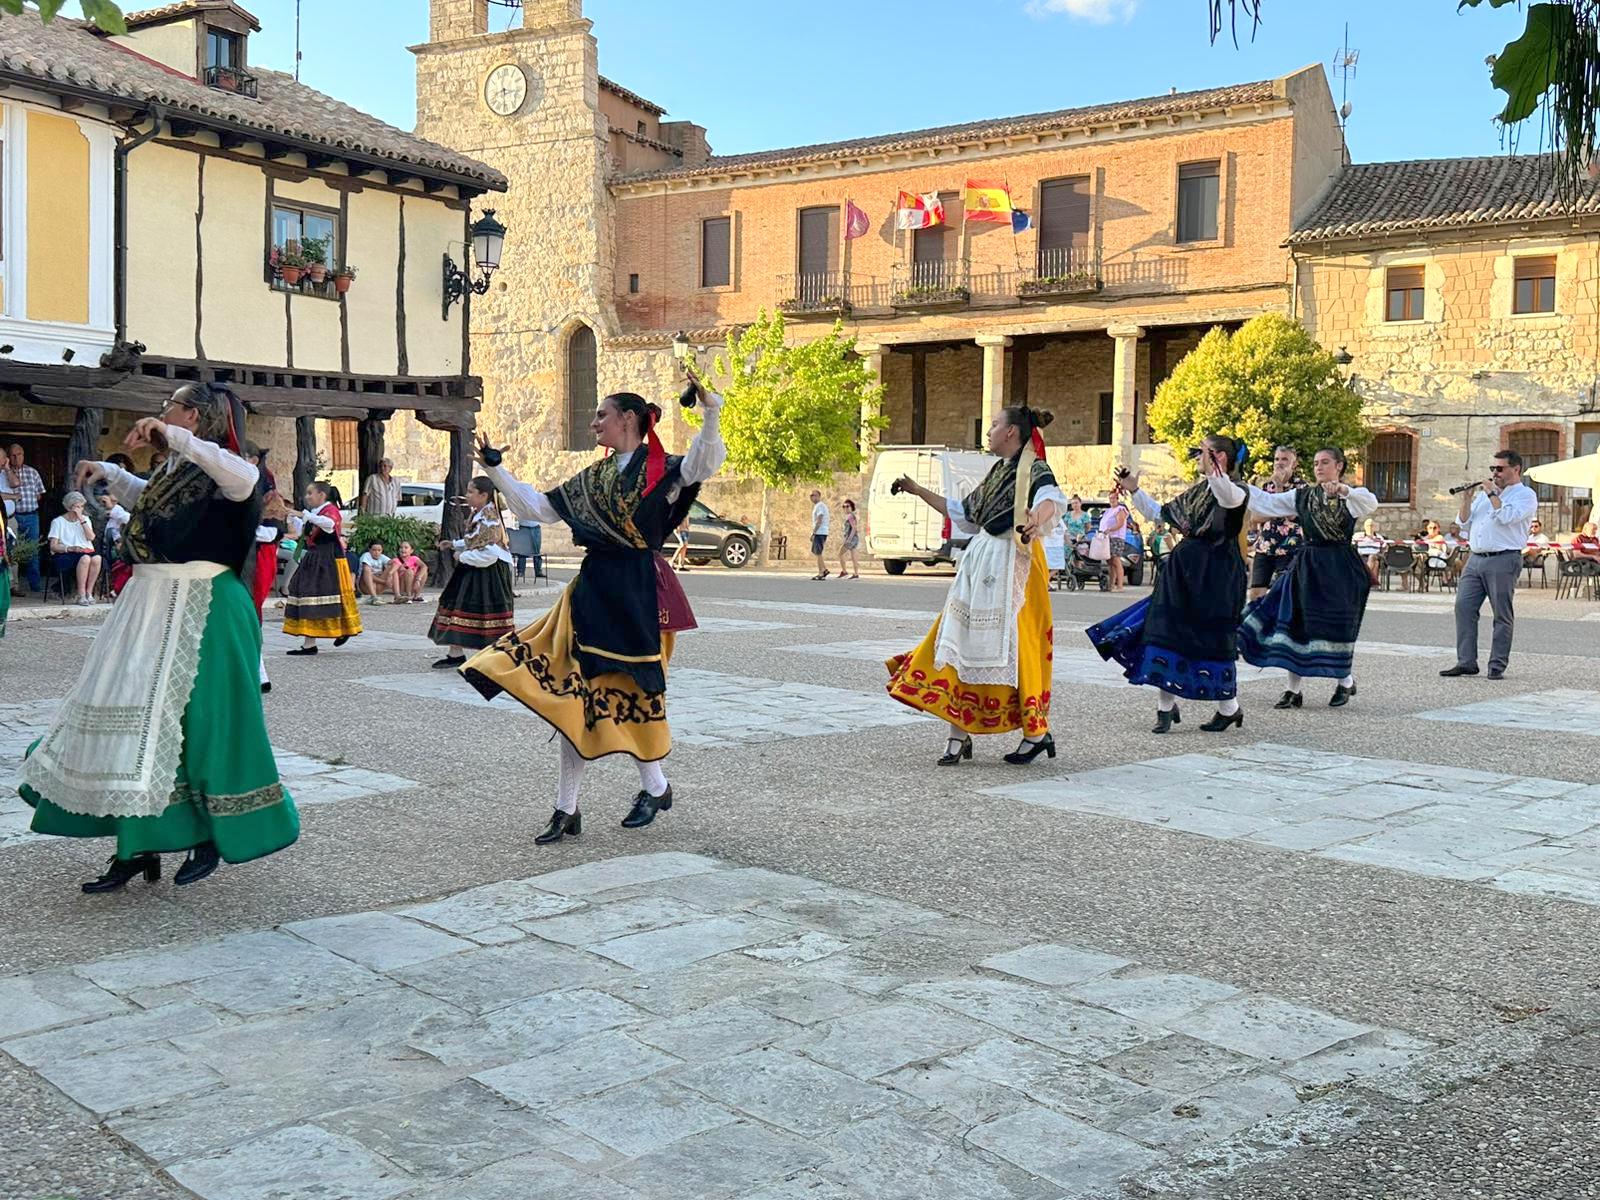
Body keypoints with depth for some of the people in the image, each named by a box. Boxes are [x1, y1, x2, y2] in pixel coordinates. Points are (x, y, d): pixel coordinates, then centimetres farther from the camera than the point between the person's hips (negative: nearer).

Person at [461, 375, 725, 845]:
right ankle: (566, 809, 9)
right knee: (576, 696, 3)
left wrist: (711, 410, -38)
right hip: (593, 589, 6)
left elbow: (705, 462, -25)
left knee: (630, 691, 2)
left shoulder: (661, 470, -5)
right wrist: (496, 471, 21)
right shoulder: (592, 479, 15)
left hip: (637, 592, -6)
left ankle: (655, 787, 25)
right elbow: (537, 506, 22)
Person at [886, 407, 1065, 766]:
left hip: (1013, 566, -8)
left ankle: (1037, 732, 8)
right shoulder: (996, 472, 19)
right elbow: (961, 511, 30)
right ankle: (958, 735, 5)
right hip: (981, 562, 8)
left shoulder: (1035, 469, -7)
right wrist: (918, 491, 32)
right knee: (964, 642, 2)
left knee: (1013, 648, -6)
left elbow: (1052, 500, -29)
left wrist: (1037, 518, -52)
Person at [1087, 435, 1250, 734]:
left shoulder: (1235, 490, -7)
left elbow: (1229, 498, -33)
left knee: (1212, 641, -1)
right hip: (1184, 571, 7)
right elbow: (1158, 513, 25)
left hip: (1215, 574, -7)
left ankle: (1229, 707, 16)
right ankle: (1166, 707, 9)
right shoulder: (1196, 492, 16)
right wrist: (1134, 491, 14)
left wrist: (1213, 472, -52)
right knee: (1167, 634, 2)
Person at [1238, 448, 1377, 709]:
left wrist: (1344, 489, -36)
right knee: (1297, 622, -1)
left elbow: (1372, 503, -21)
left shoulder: (1351, 496, 0)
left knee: (1339, 625, 0)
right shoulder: (1302, 495, 11)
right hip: (1306, 567, 4)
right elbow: (1267, 501, 7)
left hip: (1339, 568, -4)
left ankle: (1346, 680, 22)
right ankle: (1294, 688, 4)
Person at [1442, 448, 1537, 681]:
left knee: (1502, 615, -2)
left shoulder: (1525, 495, 2)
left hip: (1503, 559, -7)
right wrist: (1466, 501, 5)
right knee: (1463, 607, -2)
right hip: (1475, 559, 7)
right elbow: (1463, 523, 19)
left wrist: (1491, 494, -7)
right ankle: (1466, 662, 1)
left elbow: (1506, 516, -17)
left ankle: (1497, 666, 1)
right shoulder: (1484, 494, 23)